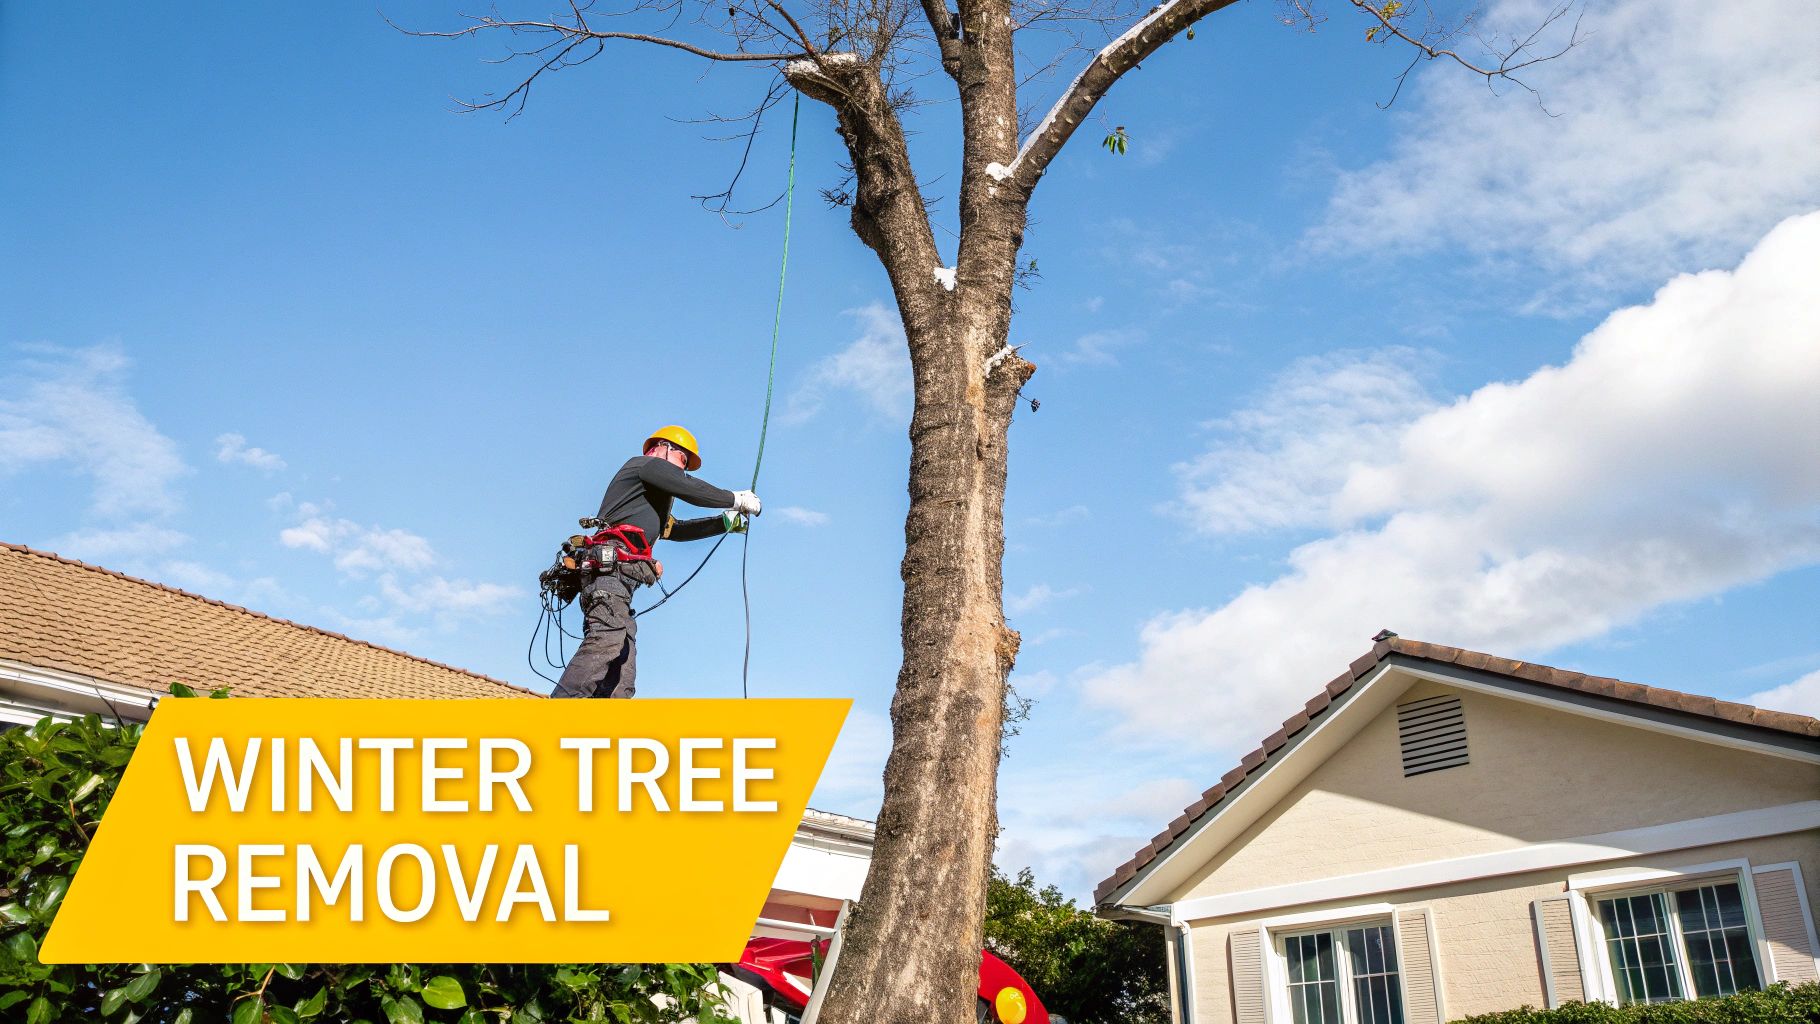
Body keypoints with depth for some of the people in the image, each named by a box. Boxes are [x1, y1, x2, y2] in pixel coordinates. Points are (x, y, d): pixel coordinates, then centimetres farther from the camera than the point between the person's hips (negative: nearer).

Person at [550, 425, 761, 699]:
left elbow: (675, 529, 46)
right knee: (607, 641, -30)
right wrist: (736, 499, 14)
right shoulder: (647, 464, 12)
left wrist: (726, 522, 39)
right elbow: (692, 489, 1)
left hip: (618, 580, 10)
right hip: (610, 566, -10)